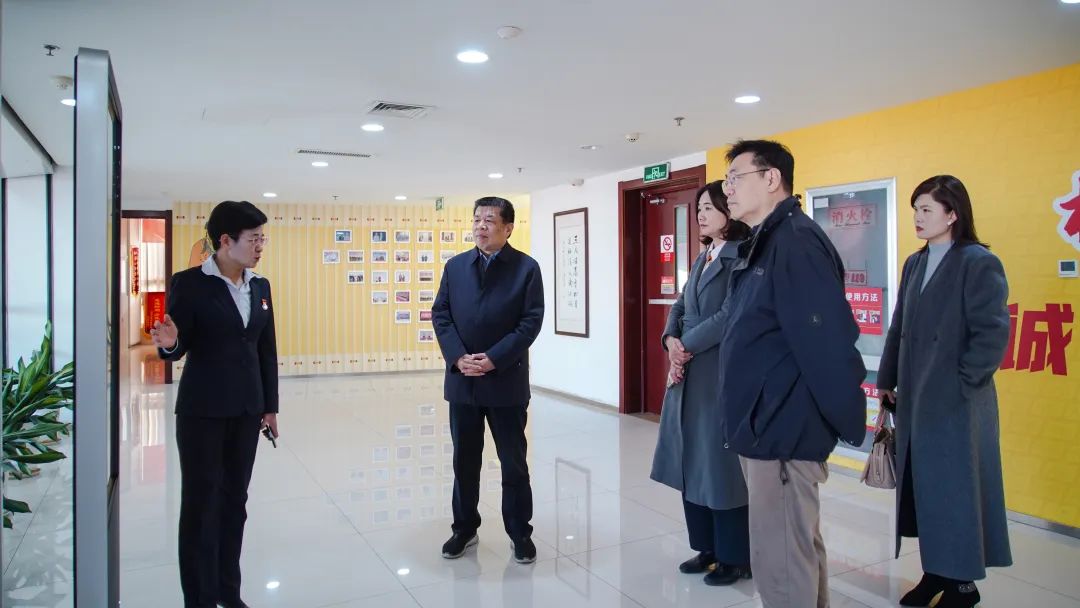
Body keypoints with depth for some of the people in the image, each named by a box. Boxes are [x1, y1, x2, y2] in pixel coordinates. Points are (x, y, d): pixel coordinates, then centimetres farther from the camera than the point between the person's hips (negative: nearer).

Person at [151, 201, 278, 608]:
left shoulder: (260, 286, 6)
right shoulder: (190, 283, -10)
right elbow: (178, 349, -8)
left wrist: (270, 406, 9)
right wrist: (169, 343, -32)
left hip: (246, 409, 5)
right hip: (202, 409, -5)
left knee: (234, 499, 13)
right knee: (200, 503, 4)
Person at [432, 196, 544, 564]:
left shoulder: (527, 268, -3)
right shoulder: (455, 266, 9)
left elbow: (531, 321, -10)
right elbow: (441, 315, 4)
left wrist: (493, 359, -17)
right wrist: (458, 358, -11)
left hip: (506, 381, -3)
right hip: (462, 380, 3)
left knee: (513, 462, 7)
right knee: (464, 461, 13)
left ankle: (520, 534, 22)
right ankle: (464, 528, 29)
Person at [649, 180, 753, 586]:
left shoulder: (742, 256, -11)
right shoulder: (703, 257, 17)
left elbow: (731, 316, -19)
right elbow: (680, 307, 14)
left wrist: (688, 346, -12)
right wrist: (672, 340, -4)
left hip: (722, 374, -9)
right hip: (688, 373, 9)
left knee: (722, 463, 1)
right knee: (692, 461, 14)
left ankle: (735, 557, 17)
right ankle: (707, 548, 28)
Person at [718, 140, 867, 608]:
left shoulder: (796, 241, -18)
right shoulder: (761, 244, 14)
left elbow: (829, 342, -23)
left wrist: (847, 422, -18)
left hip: (784, 429, -10)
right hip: (765, 424, 10)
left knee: (780, 560, 0)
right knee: (798, 548, 21)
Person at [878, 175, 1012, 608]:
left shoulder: (978, 263, -9)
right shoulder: (915, 264, 11)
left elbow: (992, 333, -14)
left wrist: (963, 383, -14)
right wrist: (887, 379, 12)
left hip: (956, 402, -6)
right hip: (915, 398, 6)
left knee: (956, 488, 4)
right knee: (922, 486, 11)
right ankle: (936, 571, 25)